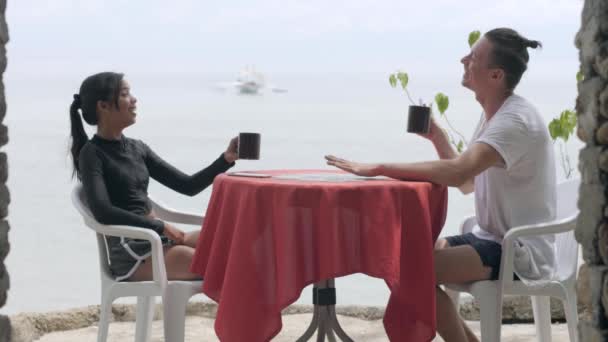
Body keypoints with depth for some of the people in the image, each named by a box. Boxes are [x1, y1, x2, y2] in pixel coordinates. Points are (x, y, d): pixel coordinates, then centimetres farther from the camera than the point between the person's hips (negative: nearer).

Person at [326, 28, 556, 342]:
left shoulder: (515, 120, -22)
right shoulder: (493, 115, 10)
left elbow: (457, 172, -36)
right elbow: (467, 183, 17)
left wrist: (377, 169, -33)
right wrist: (437, 137, 4)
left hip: (520, 252, -10)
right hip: (494, 240, 10)